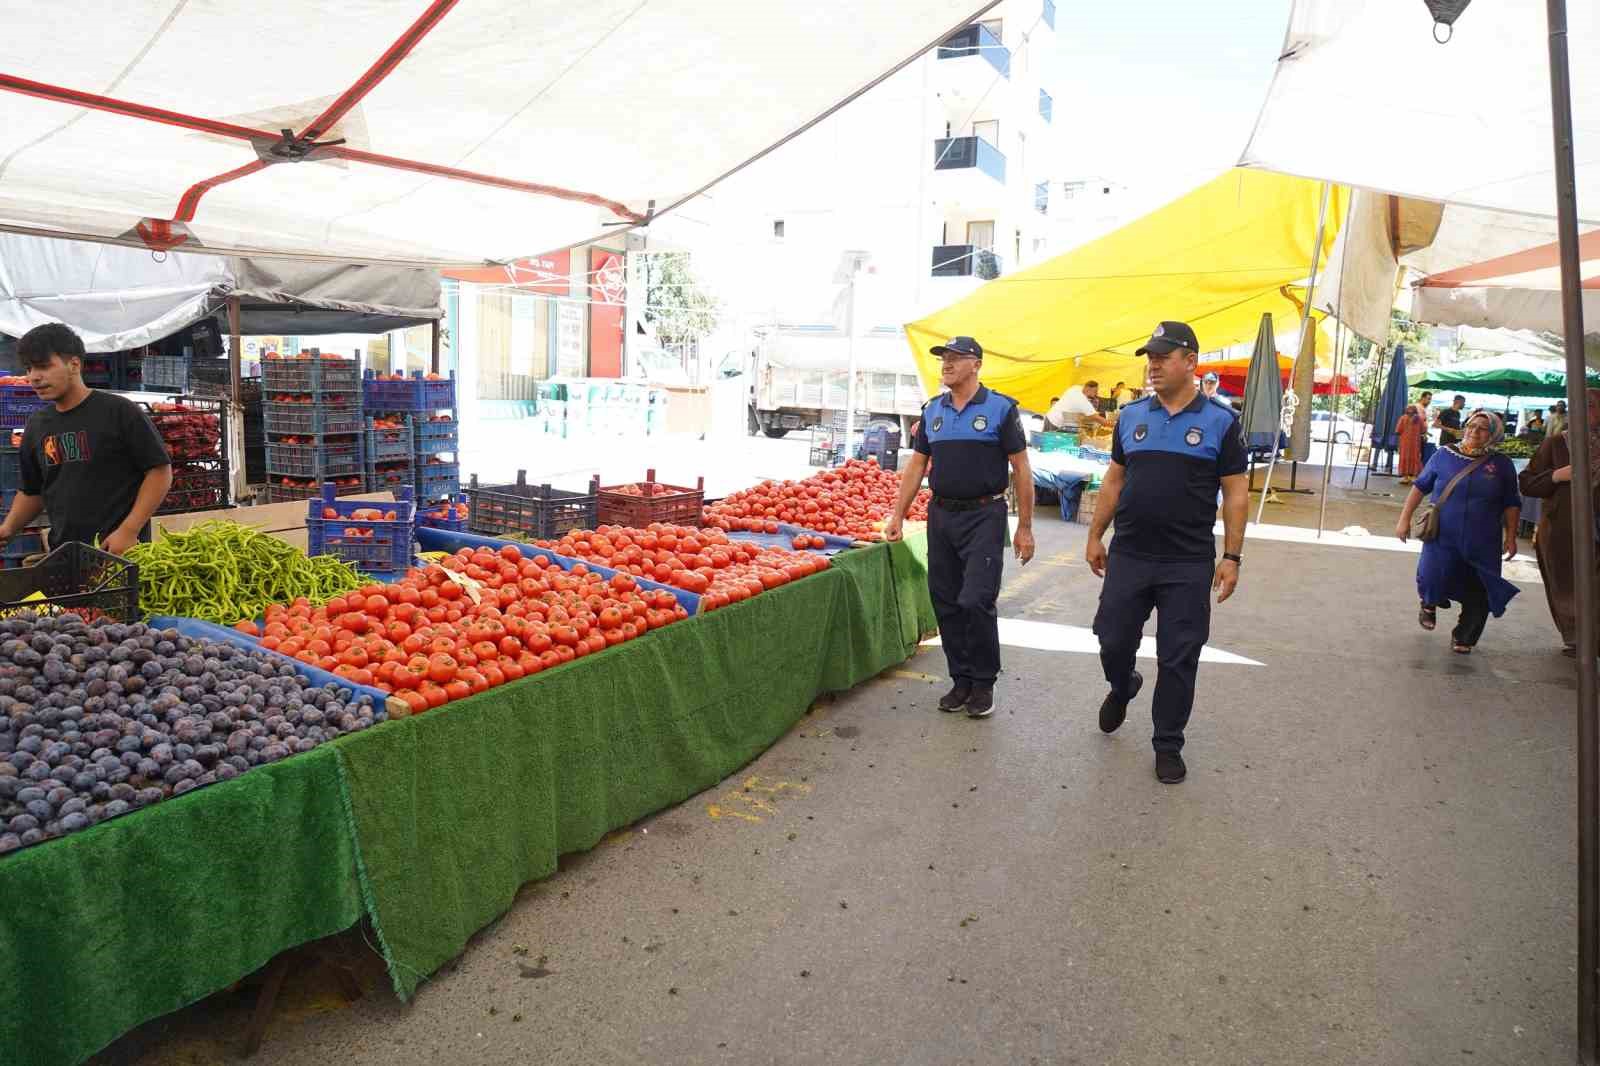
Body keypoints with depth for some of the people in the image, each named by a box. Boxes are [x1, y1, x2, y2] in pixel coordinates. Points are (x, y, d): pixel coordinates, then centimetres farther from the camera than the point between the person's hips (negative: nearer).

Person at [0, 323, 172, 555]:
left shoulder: (120, 412, -7)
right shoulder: (36, 425, 11)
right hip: (63, 554, 5)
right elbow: (32, 491, 21)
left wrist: (128, 531, -16)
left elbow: (160, 471, -10)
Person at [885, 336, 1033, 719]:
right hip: (941, 515, 5)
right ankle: (961, 679, 20)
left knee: (976, 601, -11)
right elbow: (916, 465, 13)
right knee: (946, 603, 7)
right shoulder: (932, 411, 10)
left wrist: (1025, 527, -8)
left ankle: (984, 683, 7)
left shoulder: (1000, 408, -4)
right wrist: (898, 514, 6)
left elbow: (1020, 469, -4)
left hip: (983, 517, -5)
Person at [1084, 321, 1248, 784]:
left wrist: (1231, 558, -7)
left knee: (1178, 659, 4)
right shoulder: (1131, 416, 6)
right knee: (1113, 642, 10)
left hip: (1189, 564, -2)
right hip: (1128, 556, 3)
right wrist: (1094, 537, 9)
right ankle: (1122, 689, 43)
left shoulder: (1221, 421, -3)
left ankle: (1168, 745, 20)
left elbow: (1236, 494, -2)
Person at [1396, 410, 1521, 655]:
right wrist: (1404, 518, 2)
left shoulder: (1501, 464, 2)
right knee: (1433, 579, -14)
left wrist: (1510, 536, 5)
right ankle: (1429, 602, 23)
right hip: (1442, 538, -1)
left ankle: (1463, 638, 23)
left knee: (1477, 597, 2)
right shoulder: (1445, 455, 1)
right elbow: (1420, 487, 7)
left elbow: (1511, 504, 8)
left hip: (1483, 543, 1)